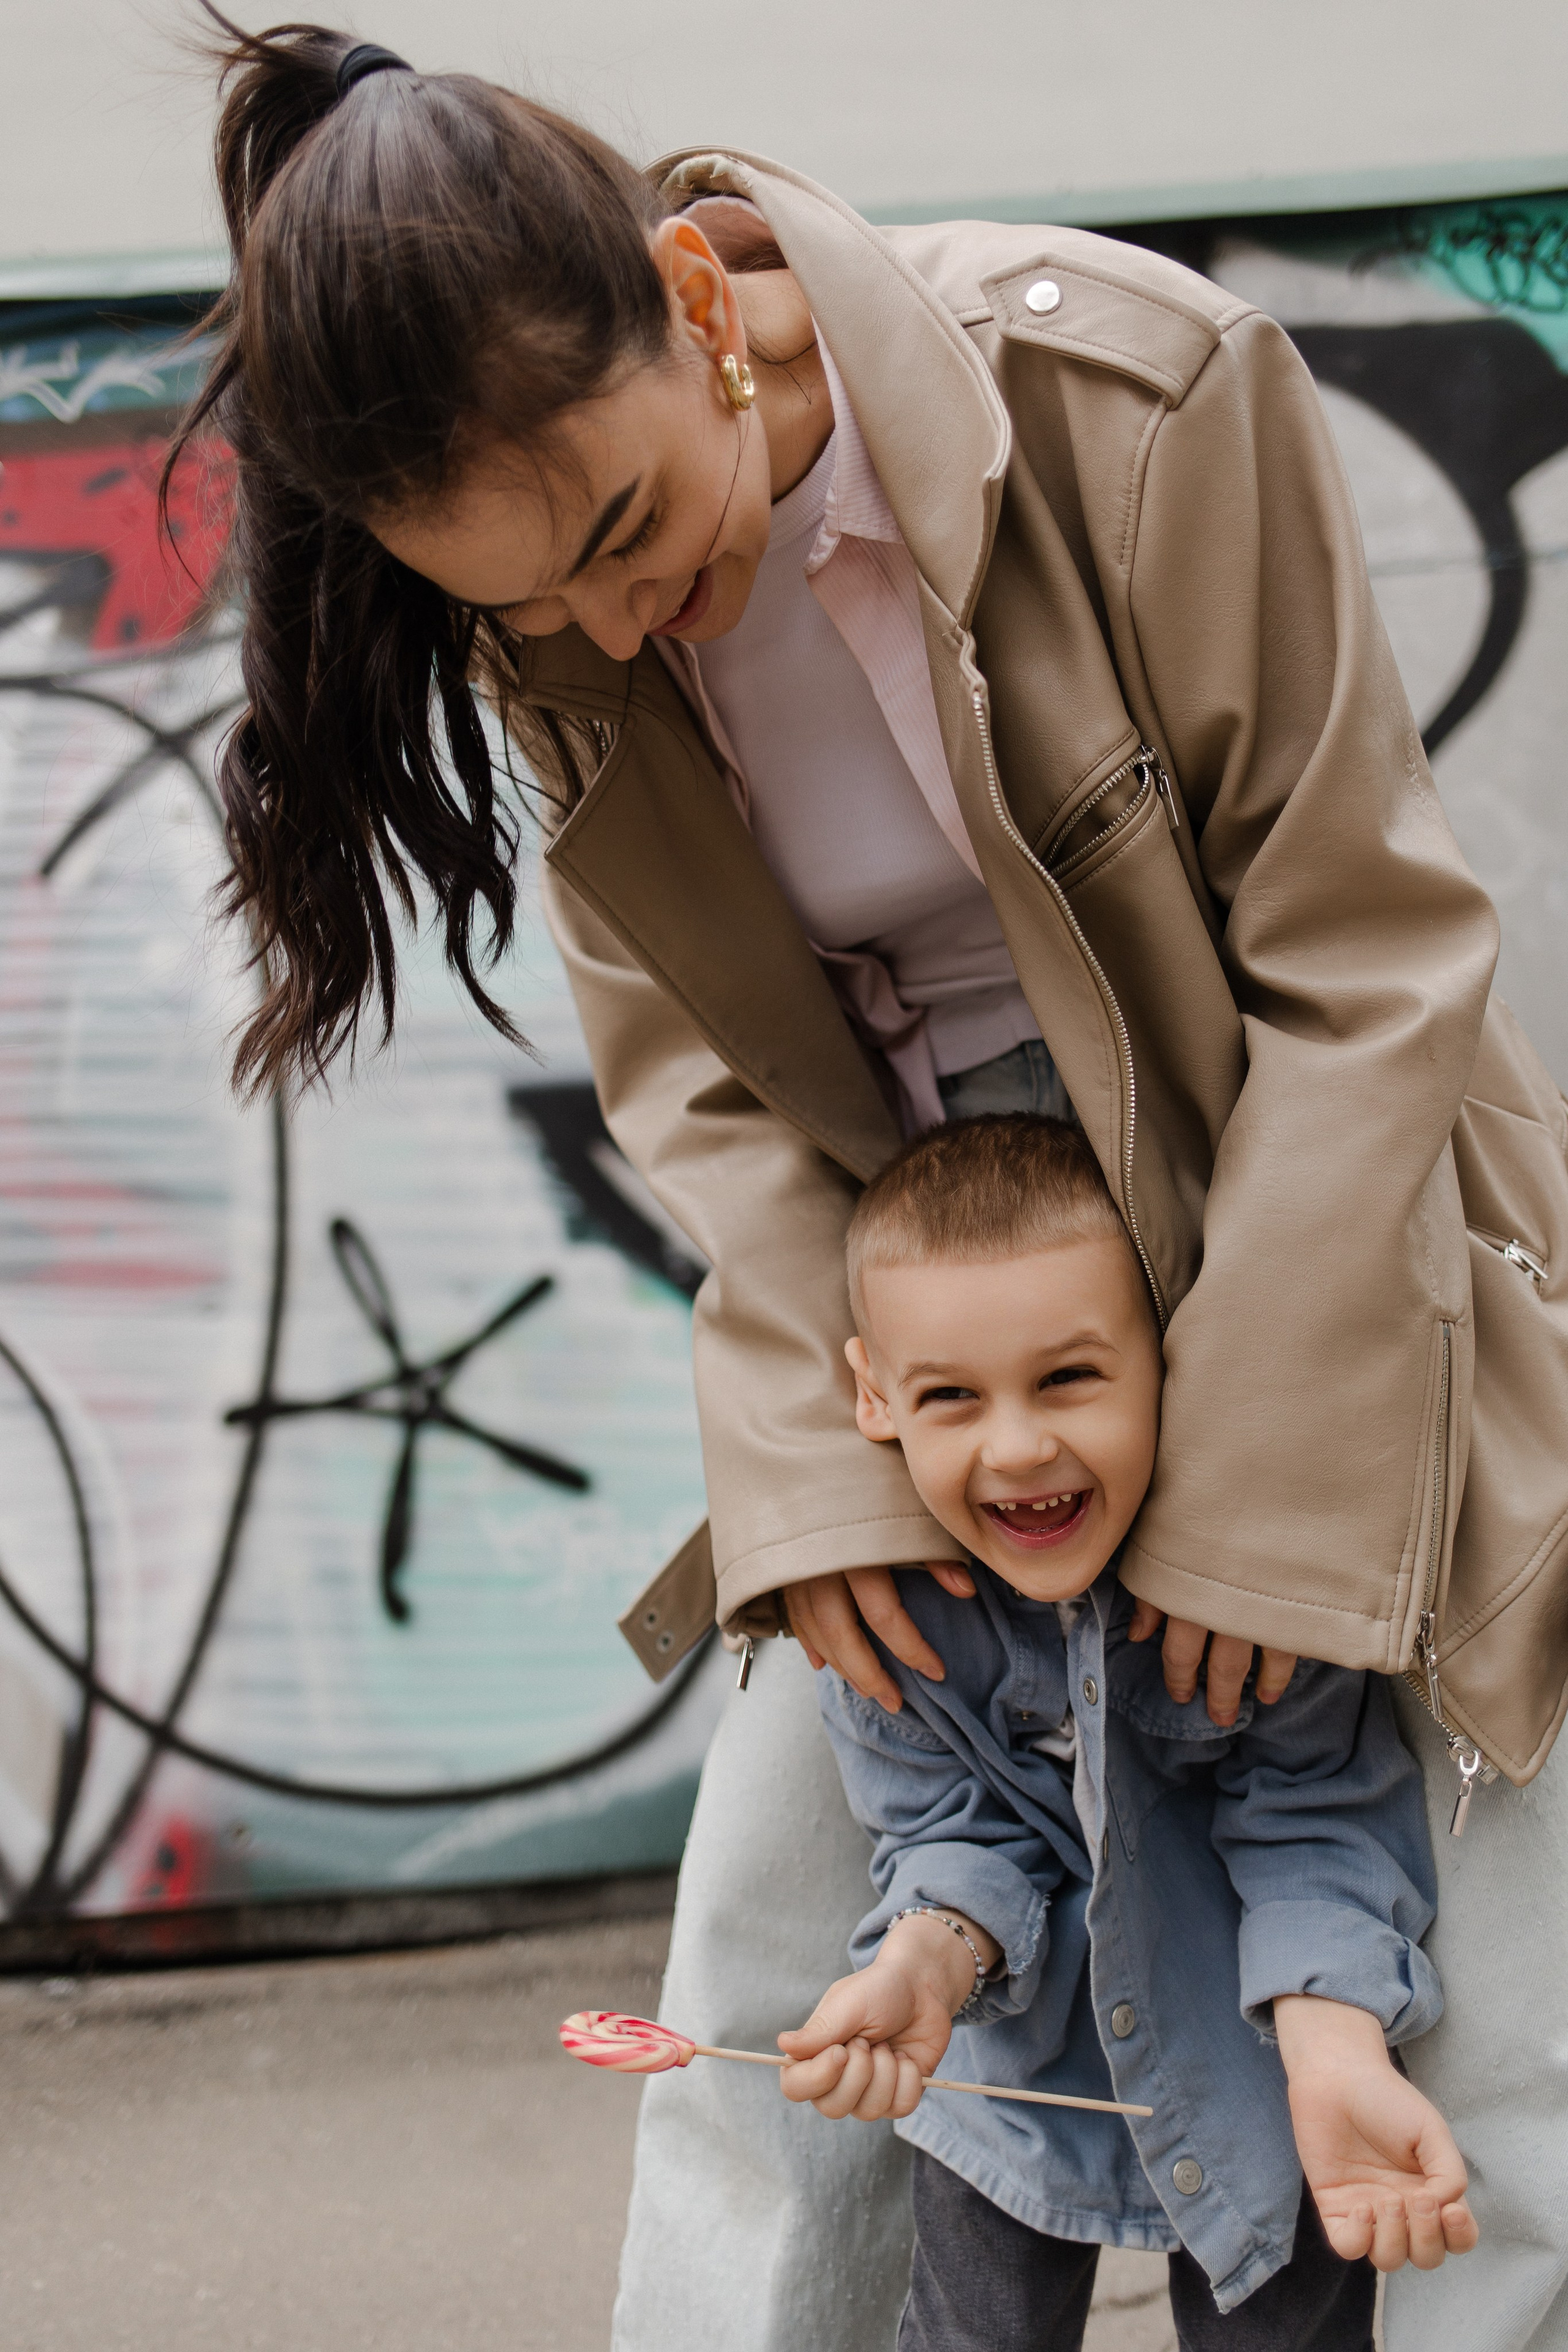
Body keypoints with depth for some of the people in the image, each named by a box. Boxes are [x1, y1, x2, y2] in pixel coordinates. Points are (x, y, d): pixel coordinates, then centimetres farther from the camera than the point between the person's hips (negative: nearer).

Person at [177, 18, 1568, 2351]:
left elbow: (1362, 952, -19)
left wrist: (1258, 1486, -19)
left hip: (1326, 1259, -3)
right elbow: (687, 1052, -4)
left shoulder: (1139, 389, -24)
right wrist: (813, 1458, -19)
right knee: (766, 1962, 3)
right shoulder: (554, 622, -11)